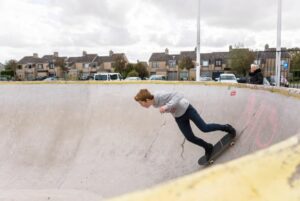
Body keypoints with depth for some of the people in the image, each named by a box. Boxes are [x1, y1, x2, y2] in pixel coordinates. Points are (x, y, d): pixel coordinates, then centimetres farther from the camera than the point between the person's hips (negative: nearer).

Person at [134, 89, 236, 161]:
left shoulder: (160, 96, -35)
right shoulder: (154, 103, -10)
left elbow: (178, 95, -39)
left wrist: (166, 106, -47)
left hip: (186, 109, -7)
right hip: (179, 117, 7)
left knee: (204, 128, 1)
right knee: (190, 137, 7)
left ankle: (226, 127, 28)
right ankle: (208, 147, 31)